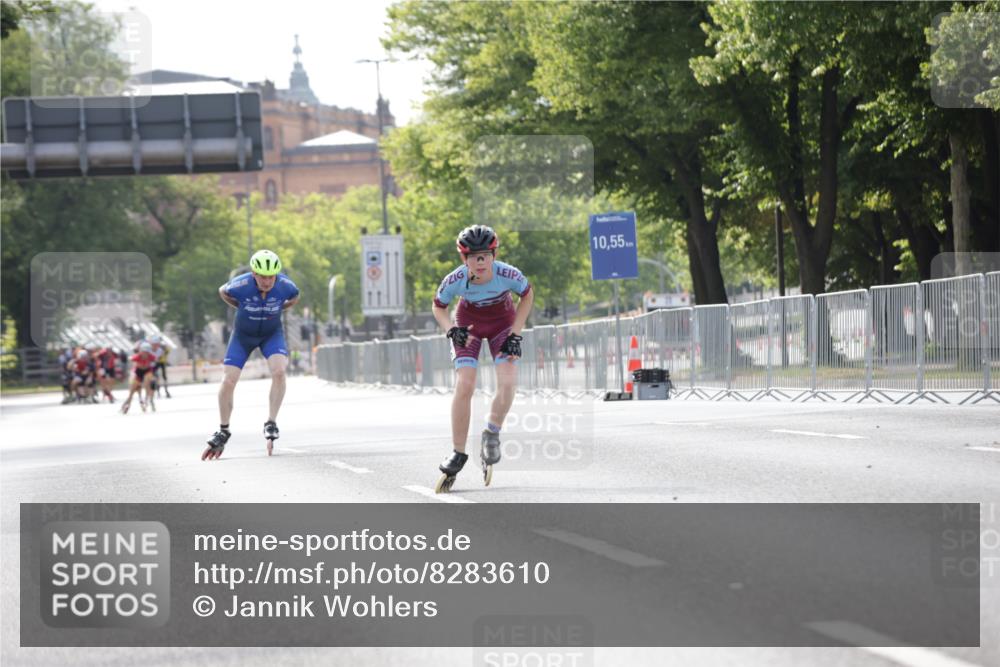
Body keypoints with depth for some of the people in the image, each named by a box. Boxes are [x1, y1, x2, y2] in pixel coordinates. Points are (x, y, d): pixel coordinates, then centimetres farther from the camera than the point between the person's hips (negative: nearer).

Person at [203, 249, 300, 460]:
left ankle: (271, 424, -16)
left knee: (279, 371, -27)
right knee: (228, 381, -8)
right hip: (243, 334, 0)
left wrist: (276, 310, 0)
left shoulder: (285, 286, -25)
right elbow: (223, 292, -4)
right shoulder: (240, 286, -30)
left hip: (272, 333, 0)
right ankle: (223, 431, 12)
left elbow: (294, 298, 1)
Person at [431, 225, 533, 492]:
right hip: (469, 324, 0)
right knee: (464, 386, -15)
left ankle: (492, 434, 6)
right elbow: (438, 307, -8)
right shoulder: (455, 280, -29)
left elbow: (527, 295, -9)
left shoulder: (508, 274, -31)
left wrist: (515, 334, -12)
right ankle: (458, 454, -3)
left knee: (508, 382, -21)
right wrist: (451, 330, -26)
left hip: (503, 323, 0)